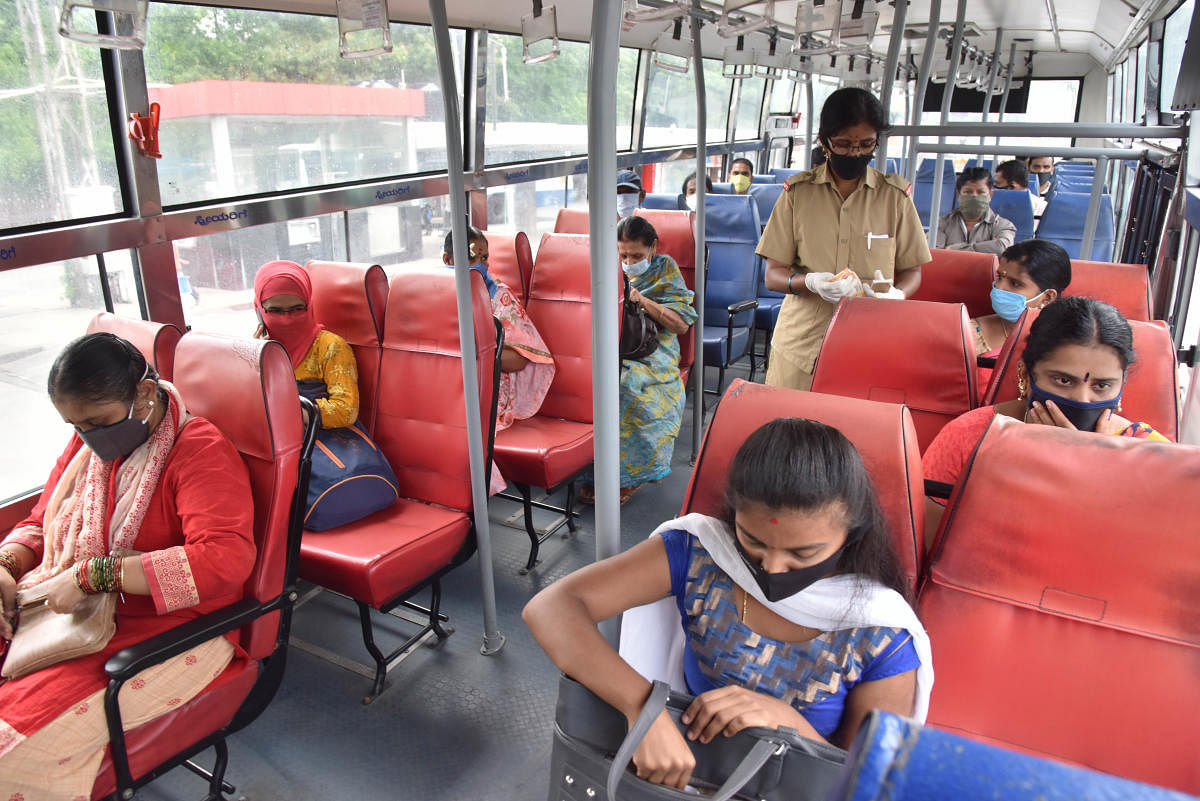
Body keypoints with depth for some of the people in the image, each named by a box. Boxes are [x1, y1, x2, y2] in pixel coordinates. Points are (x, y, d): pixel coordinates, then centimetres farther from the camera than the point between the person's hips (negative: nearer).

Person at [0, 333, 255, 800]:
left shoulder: (200, 450, -14)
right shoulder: (88, 444, 13)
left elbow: (226, 559, -28)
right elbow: (38, 524, 25)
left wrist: (93, 574, -27)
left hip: (168, 629, -8)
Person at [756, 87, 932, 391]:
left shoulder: (896, 195, 5)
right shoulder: (797, 192, 3)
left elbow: (912, 270, 11)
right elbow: (773, 275, 1)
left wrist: (896, 294, -12)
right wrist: (811, 282, -20)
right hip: (800, 345, 0)